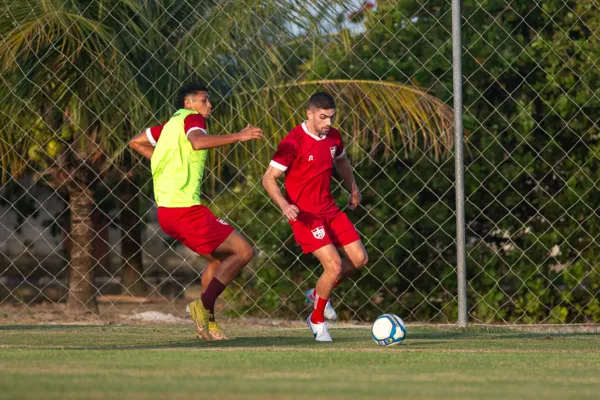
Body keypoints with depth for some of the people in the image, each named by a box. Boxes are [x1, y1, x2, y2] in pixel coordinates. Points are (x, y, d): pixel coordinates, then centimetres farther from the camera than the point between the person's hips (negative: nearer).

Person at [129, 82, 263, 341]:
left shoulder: (171, 124, 21)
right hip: (185, 209, -10)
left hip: (167, 209, 10)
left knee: (218, 258, 22)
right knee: (243, 252, -7)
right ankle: (203, 306, -12)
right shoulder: (191, 118, -5)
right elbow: (197, 142, -29)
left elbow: (136, 142, 32)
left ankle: (207, 320, 20)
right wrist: (238, 137, -28)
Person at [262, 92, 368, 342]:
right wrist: (284, 205, -31)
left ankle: (318, 294, 28)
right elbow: (268, 178, -18)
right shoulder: (293, 142, -19)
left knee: (359, 259, 6)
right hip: (305, 215, -8)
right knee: (334, 266, -16)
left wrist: (354, 190, 24)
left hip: (330, 209, 8)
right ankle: (317, 320, 6)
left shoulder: (333, 136, 3)